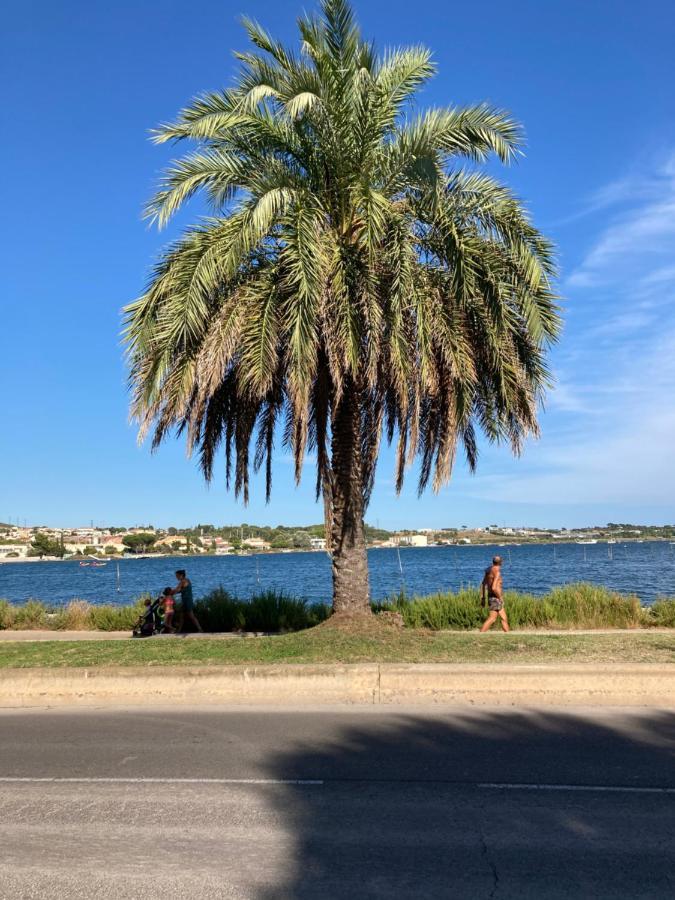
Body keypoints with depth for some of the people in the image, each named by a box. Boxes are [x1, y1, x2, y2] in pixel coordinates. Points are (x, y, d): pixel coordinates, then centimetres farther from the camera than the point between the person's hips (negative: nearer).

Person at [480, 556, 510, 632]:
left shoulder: (489, 569, 9)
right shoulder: (497, 572, -18)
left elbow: (483, 585, 14)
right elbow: (494, 588, -28)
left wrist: (483, 598, 17)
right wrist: (500, 597, -14)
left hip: (491, 597, 9)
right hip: (495, 598, -9)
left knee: (504, 618, 14)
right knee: (492, 619, -8)